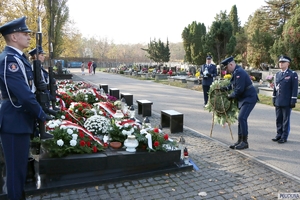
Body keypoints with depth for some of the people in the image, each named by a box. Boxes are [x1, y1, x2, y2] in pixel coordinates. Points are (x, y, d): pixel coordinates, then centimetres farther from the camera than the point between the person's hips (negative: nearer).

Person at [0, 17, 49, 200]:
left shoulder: (18, 57, 12)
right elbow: (23, 94, -25)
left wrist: (39, 111, 13)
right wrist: (41, 114, -13)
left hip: (21, 119, 10)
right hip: (15, 121, -10)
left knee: (20, 165, 22)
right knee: (16, 167, 4)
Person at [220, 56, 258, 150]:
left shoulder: (239, 72, -20)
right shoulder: (236, 71, 12)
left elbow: (239, 89, -25)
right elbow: (234, 84, 22)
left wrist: (231, 96, -10)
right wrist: (226, 88, 5)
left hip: (249, 98, -11)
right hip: (244, 98, 11)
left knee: (242, 118, -15)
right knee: (240, 119, 11)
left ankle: (245, 142, -4)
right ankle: (240, 141, 20)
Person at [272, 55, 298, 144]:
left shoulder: (293, 74, -4)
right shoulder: (277, 74, 13)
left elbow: (295, 89, -7)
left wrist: (293, 101, -12)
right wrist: (274, 99, 12)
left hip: (287, 102, -5)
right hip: (278, 102, 5)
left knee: (286, 120, 2)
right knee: (278, 119, 11)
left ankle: (284, 137, 9)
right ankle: (279, 135, 22)